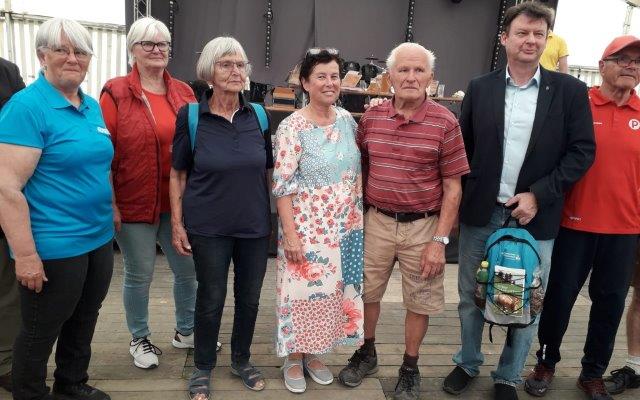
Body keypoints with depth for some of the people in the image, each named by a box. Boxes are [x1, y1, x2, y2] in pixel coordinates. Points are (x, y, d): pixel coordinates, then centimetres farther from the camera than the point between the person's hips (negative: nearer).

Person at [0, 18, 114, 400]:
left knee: (84, 321, 22)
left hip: (99, 239, 8)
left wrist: (111, 216, 16)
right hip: (54, 248, -7)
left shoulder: (93, 106, 8)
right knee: (40, 331, 12)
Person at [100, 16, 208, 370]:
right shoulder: (115, 92, -6)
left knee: (188, 269, 13)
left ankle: (185, 331, 36)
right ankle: (139, 339, 32)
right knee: (139, 275, 10)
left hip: (178, 202, 4)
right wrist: (110, 203, -11)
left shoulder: (184, 93, 6)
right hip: (133, 204, -4)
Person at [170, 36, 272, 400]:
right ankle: (203, 367, 34)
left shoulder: (258, 116, 1)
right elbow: (178, 174, -1)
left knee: (250, 298, 14)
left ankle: (242, 360, 39)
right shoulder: (191, 116, -6)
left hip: (256, 226, 3)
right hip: (209, 228, -2)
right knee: (211, 299, 10)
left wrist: (281, 218, 7)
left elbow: (269, 172, 8)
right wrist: (177, 224, -4)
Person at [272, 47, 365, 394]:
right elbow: (282, 186, -14)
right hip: (306, 229, -5)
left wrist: (358, 218, 11)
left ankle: (313, 352, 35)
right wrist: (290, 234, -17)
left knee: (331, 290, 15)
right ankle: (293, 357, 28)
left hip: (345, 228, 6)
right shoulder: (292, 127, -13)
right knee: (302, 291, 6)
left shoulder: (347, 120, 5)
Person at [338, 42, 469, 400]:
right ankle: (367, 353, 39)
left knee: (419, 302, 11)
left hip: (423, 225, -2)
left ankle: (410, 368, 33)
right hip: (377, 221, 3)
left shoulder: (445, 122, -9)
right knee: (367, 292, 15)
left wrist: (439, 240, -11)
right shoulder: (371, 118, 1)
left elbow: (452, 186, -8)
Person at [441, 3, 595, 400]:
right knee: (471, 296, 14)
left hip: (535, 215, -1)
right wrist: (456, 202, -1)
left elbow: (583, 151, -3)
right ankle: (468, 364, 36)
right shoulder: (480, 88, 3)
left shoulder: (570, 90, -1)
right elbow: (462, 149, 5)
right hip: (480, 214, 1)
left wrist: (538, 195, -12)